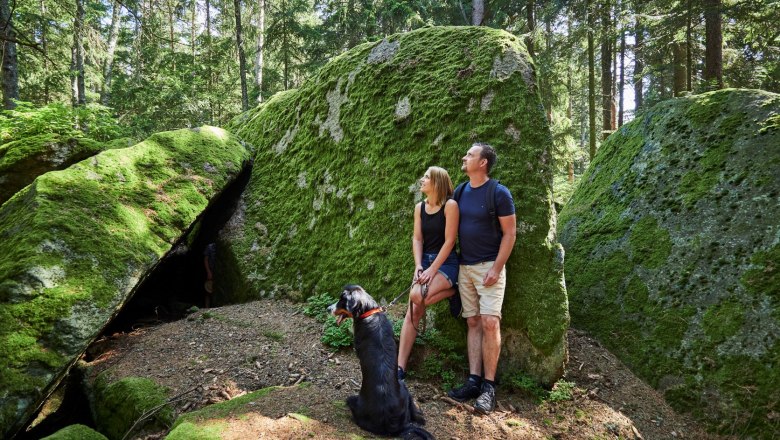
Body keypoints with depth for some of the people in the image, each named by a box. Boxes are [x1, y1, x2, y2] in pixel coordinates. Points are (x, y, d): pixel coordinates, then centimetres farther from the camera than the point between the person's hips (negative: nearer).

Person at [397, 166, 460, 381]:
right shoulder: (419, 207, 7)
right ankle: (400, 367, -2)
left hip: (446, 263, -6)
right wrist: (418, 267, -10)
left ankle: (453, 290, 0)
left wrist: (432, 270, -16)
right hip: (425, 260, 6)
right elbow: (417, 239, 5)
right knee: (413, 311, -4)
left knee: (417, 295, -29)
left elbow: (449, 240, -15)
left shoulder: (450, 205, -12)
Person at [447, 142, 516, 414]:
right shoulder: (460, 191, 9)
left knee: (489, 322, -12)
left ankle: (489, 385, -4)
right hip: (465, 267, 6)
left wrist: (496, 268, -15)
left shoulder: (499, 193, -9)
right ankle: (474, 380, 8)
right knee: (473, 323, 6)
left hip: (489, 266, -6)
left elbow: (509, 233, -9)